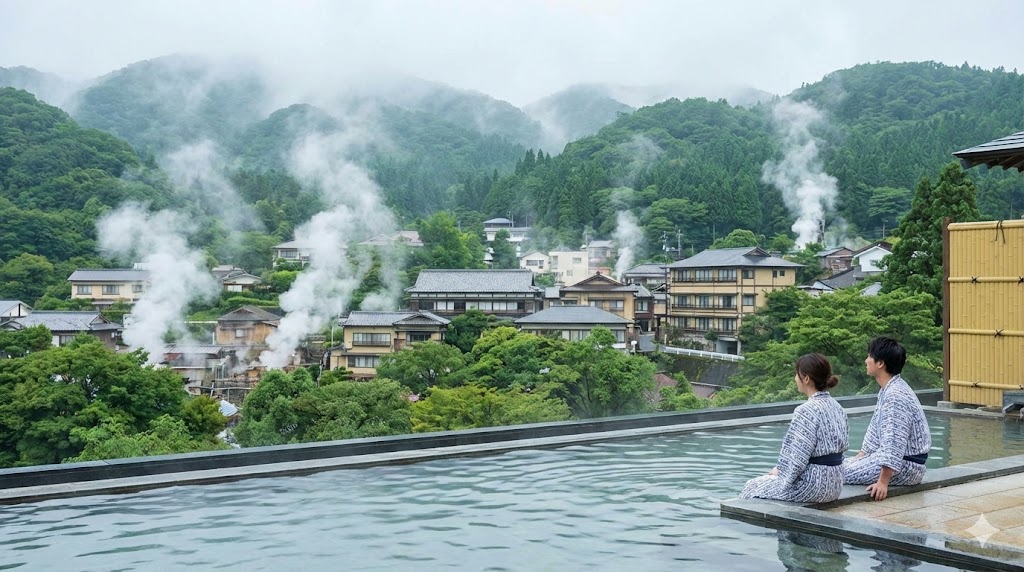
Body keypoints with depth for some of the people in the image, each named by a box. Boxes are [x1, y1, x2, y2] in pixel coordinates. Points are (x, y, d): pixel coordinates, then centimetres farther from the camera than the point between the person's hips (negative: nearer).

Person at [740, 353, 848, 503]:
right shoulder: (837, 407, 5)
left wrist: (779, 471, -1)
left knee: (752, 487, 14)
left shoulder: (806, 411, -22)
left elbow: (796, 459, -23)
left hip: (811, 486, -9)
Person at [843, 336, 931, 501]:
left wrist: (883, 482, -27)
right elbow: (875, 431, 19)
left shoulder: (895, 396, -22)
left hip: (905, 465, -10)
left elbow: (894, 444, -26)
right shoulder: (887, 390, 10)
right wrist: (857, 459, 17)